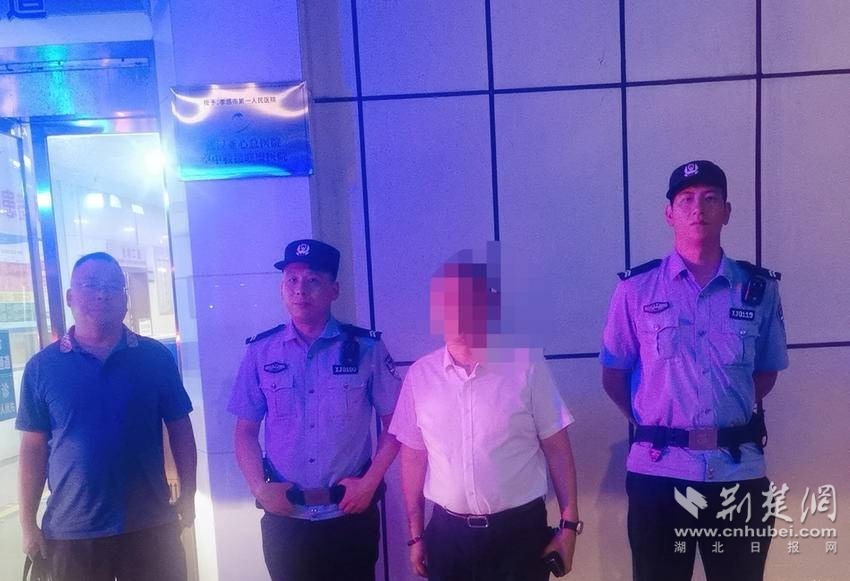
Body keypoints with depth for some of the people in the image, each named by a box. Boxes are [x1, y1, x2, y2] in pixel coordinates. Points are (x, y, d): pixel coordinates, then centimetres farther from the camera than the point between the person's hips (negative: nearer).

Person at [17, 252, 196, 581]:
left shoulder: (155, 357, -3)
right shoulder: (42, 367, -1)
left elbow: (180, 431, 1)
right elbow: (33, 449, 1)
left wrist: (187, 497, 1)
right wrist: (28, 524, 2)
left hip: (151, 527, 0)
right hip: (70, 533, 0)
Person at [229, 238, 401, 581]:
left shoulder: (366, 348, -7)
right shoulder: (260, 352, -1)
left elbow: (394, 422, -1)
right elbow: (246, 431, 4)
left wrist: (369, 482, -8)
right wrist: (259, 487, -7)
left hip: (351, 514, -1)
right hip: (284, 518, 1)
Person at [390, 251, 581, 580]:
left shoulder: (527, 366, -9)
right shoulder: (420, 375, -2)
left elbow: (557, 448, -3)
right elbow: (413, 456, 4)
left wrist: (569, 524, -3)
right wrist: (416, 535, 7)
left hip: (520, 532, -1)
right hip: (448, 535, 2)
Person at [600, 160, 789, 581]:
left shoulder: (760, 289, 2)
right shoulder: (636, 288, -4)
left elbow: (767, 372, 12)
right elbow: (613, 375, 3)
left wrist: (734, 419, 2)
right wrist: (649, 425, 1)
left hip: (739, 471, 2)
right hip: (658, 471, -1)